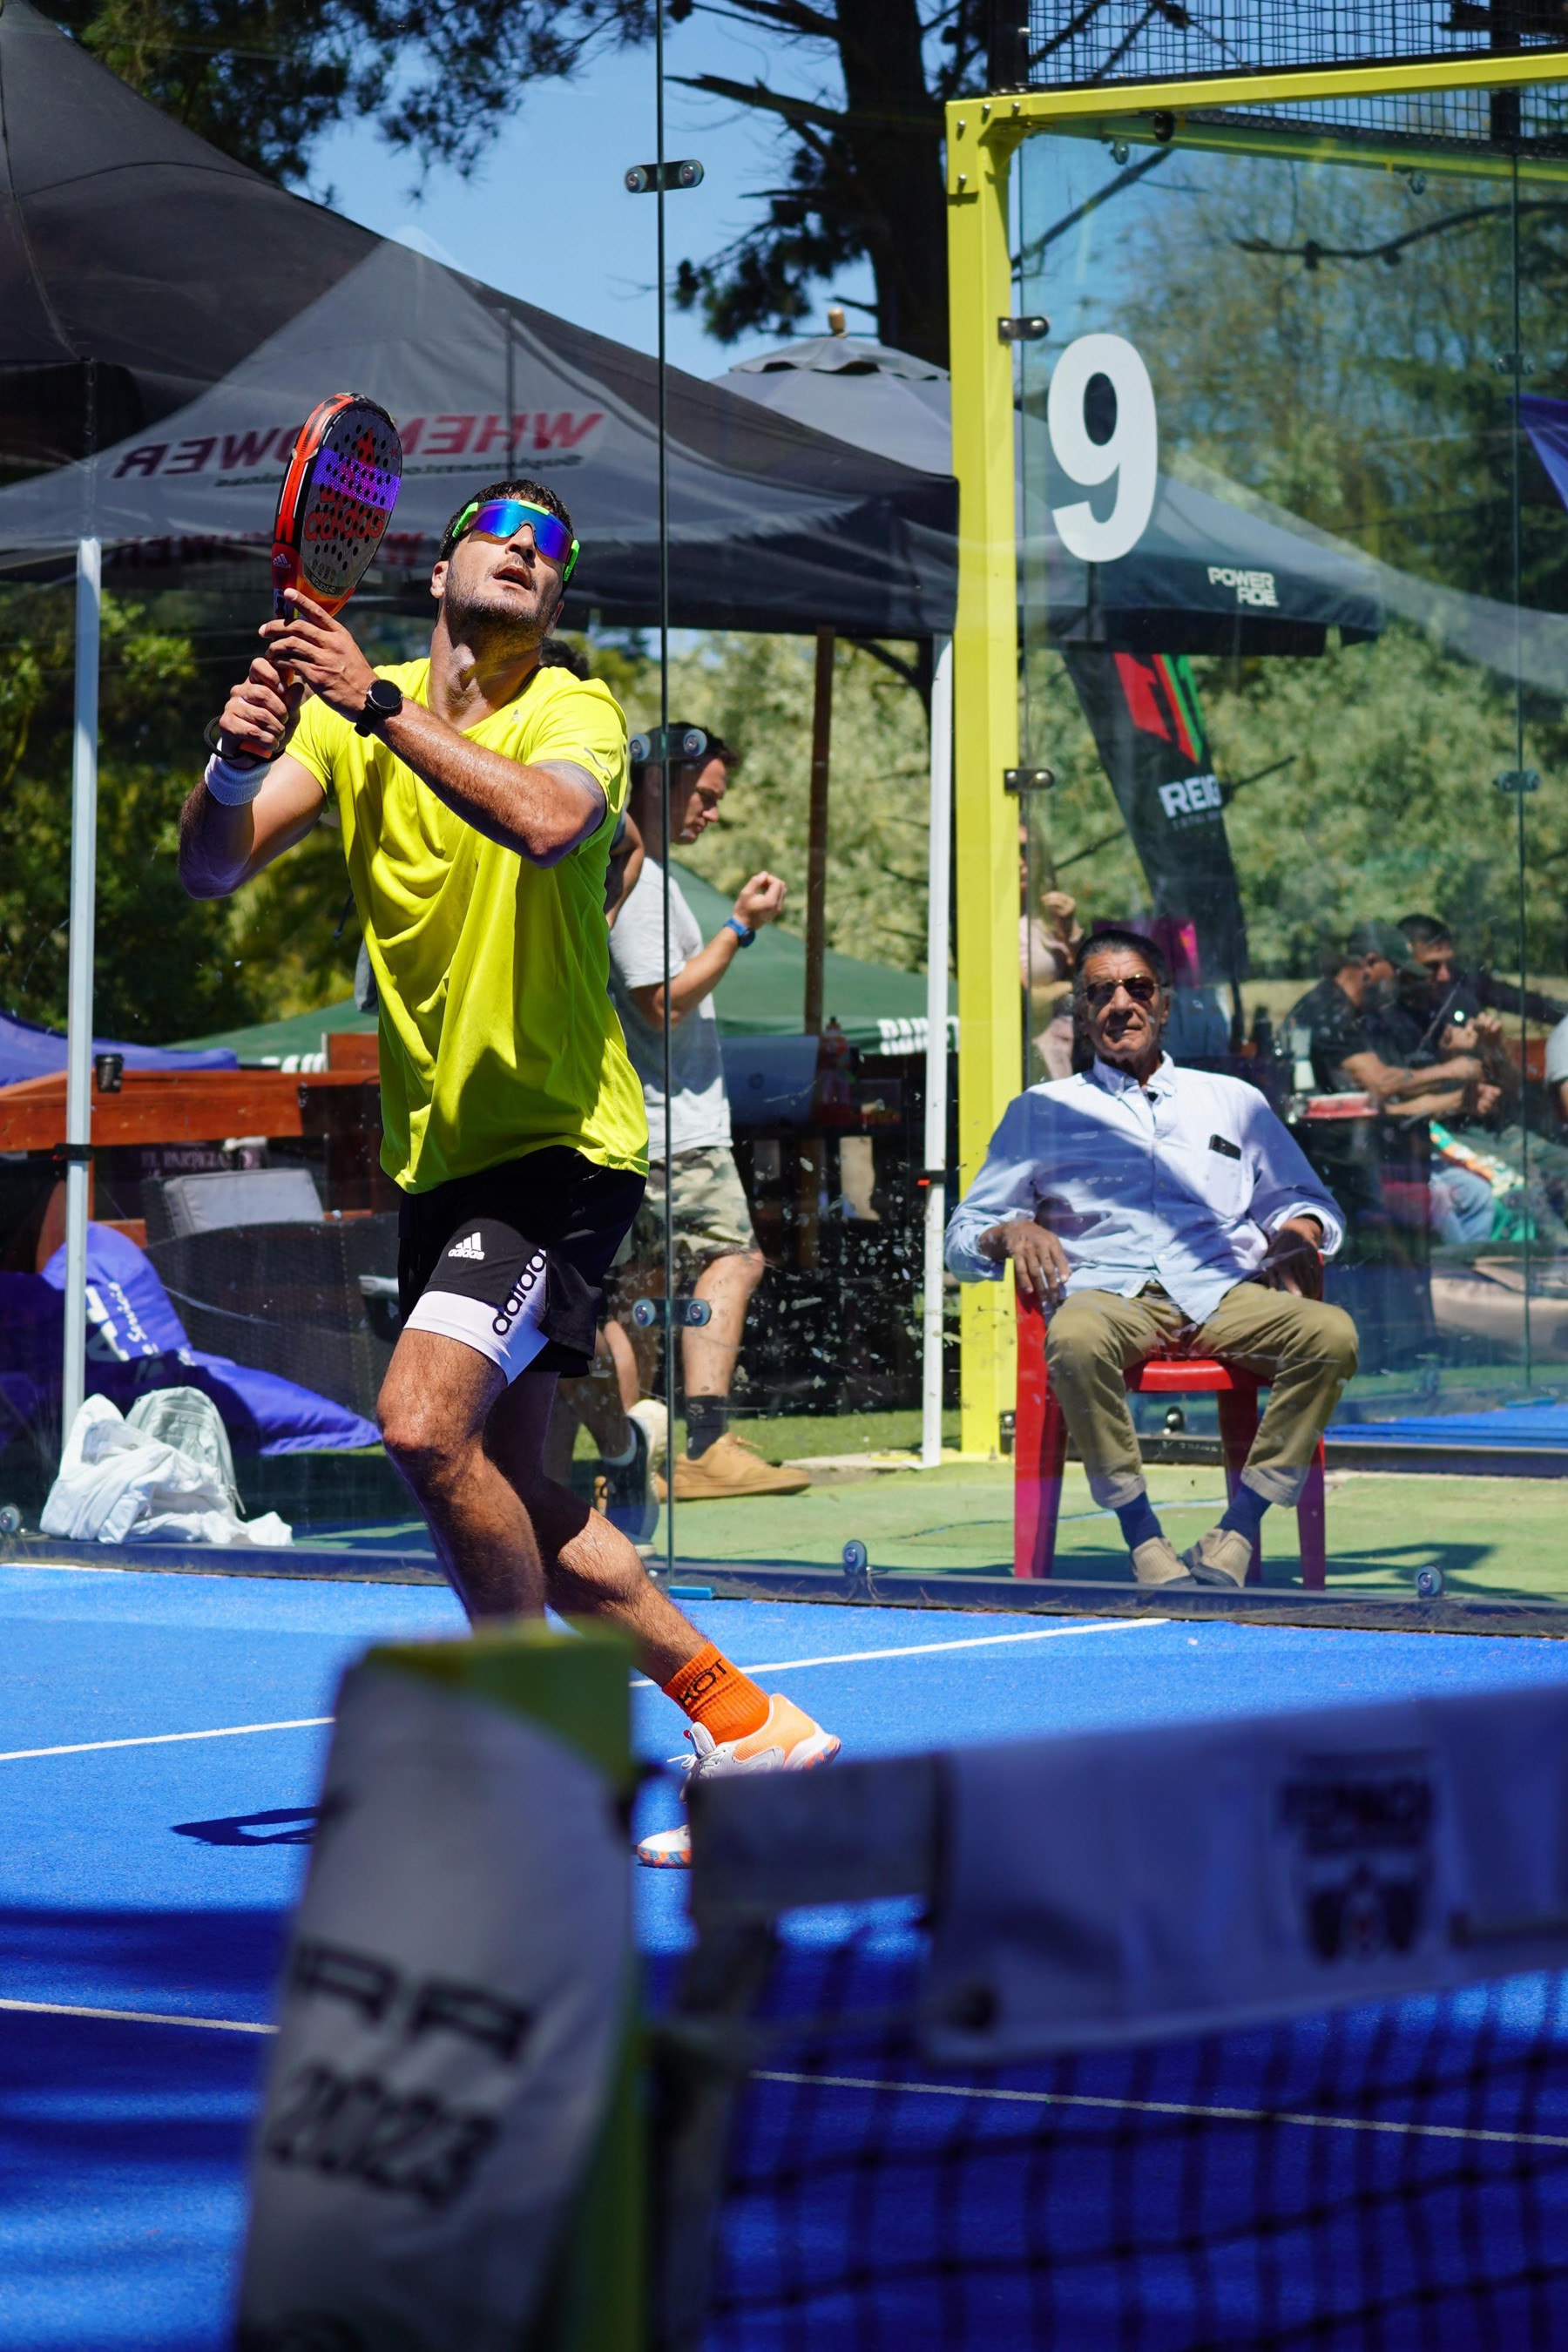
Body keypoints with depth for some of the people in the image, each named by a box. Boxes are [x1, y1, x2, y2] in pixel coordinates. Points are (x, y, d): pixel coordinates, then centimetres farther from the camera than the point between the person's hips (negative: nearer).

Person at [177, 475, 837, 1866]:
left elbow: (548, 821, -32)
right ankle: (748, 1726, 24)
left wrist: (383, 706, -36)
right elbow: (213, 871, -8)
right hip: (438, 1161, 6)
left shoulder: (575, 713, -8)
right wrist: (237, 765, -29)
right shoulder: (345, 717, 5)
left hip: (559, 1142, -6)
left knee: (427, 1421, -24)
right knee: (513, 1501, 11)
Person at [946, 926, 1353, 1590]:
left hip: (1222, 1294, 2)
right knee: (1076, 1340, -40)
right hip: (1109, 1296, -2)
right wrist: (1011, 1234, -6)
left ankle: (1237, 1532, -26)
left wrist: (1295, 1233, 1)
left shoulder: (1234, 1102, 26)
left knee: (1332, 1333, -30)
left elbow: (1303, 1202, 26)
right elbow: (963, 1238, 18)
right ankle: (1142, 1538, -32)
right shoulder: (1040, 1112, 23)